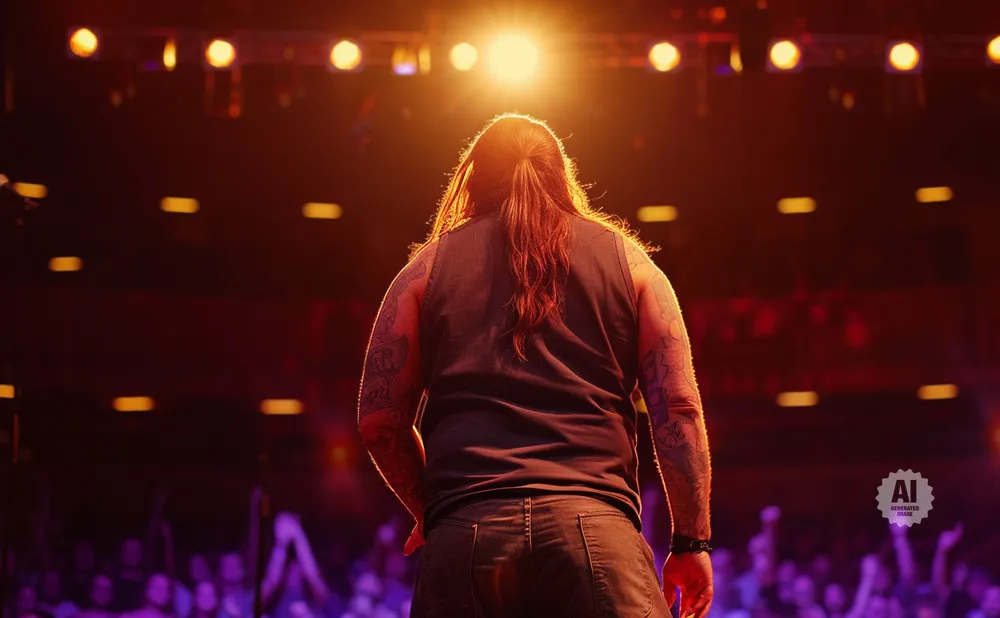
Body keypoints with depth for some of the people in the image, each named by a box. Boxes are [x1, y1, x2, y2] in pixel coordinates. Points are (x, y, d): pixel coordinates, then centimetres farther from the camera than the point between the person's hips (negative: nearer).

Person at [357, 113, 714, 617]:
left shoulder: (428, 266, 18)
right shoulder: (626, 259, 16)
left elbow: (379, 420, 14)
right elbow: (677, 408, 7)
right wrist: (691, 540, 12)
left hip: (465, 535, 1)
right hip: (595, 527, -1)